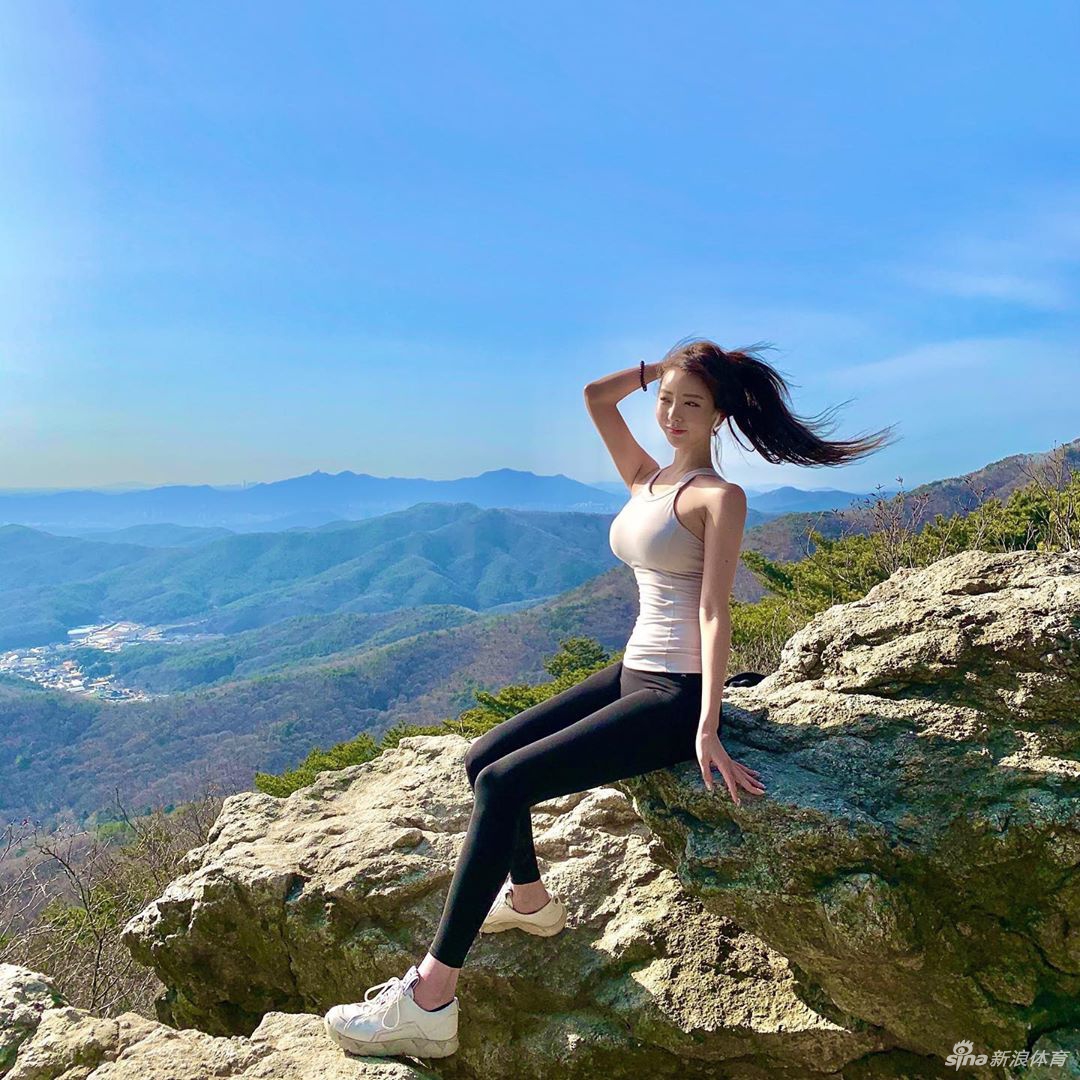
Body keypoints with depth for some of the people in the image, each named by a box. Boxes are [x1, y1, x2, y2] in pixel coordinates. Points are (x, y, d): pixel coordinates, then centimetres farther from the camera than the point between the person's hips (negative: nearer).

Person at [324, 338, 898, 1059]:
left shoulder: (720, 497, -8)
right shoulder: (647, 478, 13)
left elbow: (714, 611, -16)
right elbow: (596, 396, 16)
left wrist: (708, 729, -22)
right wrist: (664, 366, 14)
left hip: (676, 696, -9)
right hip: (632, 672, 9)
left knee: (503, 783, -21)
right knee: (484, 757, 7)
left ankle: (430, 1004, -14)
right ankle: (530, 899, 27)